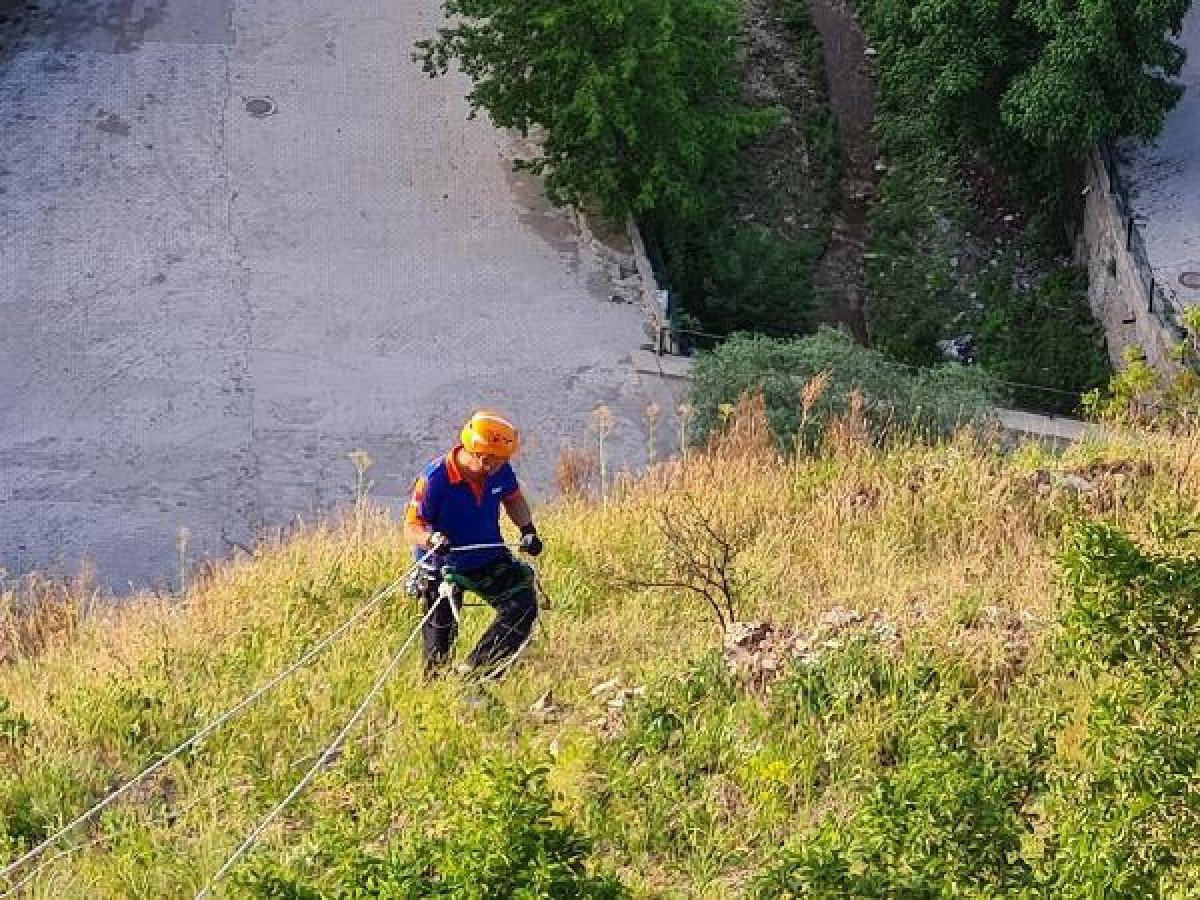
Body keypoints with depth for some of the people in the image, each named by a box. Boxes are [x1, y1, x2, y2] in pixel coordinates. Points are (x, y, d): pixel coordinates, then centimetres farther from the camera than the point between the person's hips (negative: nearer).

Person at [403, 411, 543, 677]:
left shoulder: (500, 472, -10)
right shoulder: (435, 479, -25)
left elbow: (513, 500, 12)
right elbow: (411, 527, -21)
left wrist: (527, 529, -5)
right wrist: (432, 539, -43)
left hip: (489, 558, 4)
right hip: (444, 565, -4)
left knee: (522, 606, -16)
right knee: (440, 638, -1)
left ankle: (477, 670, -10)